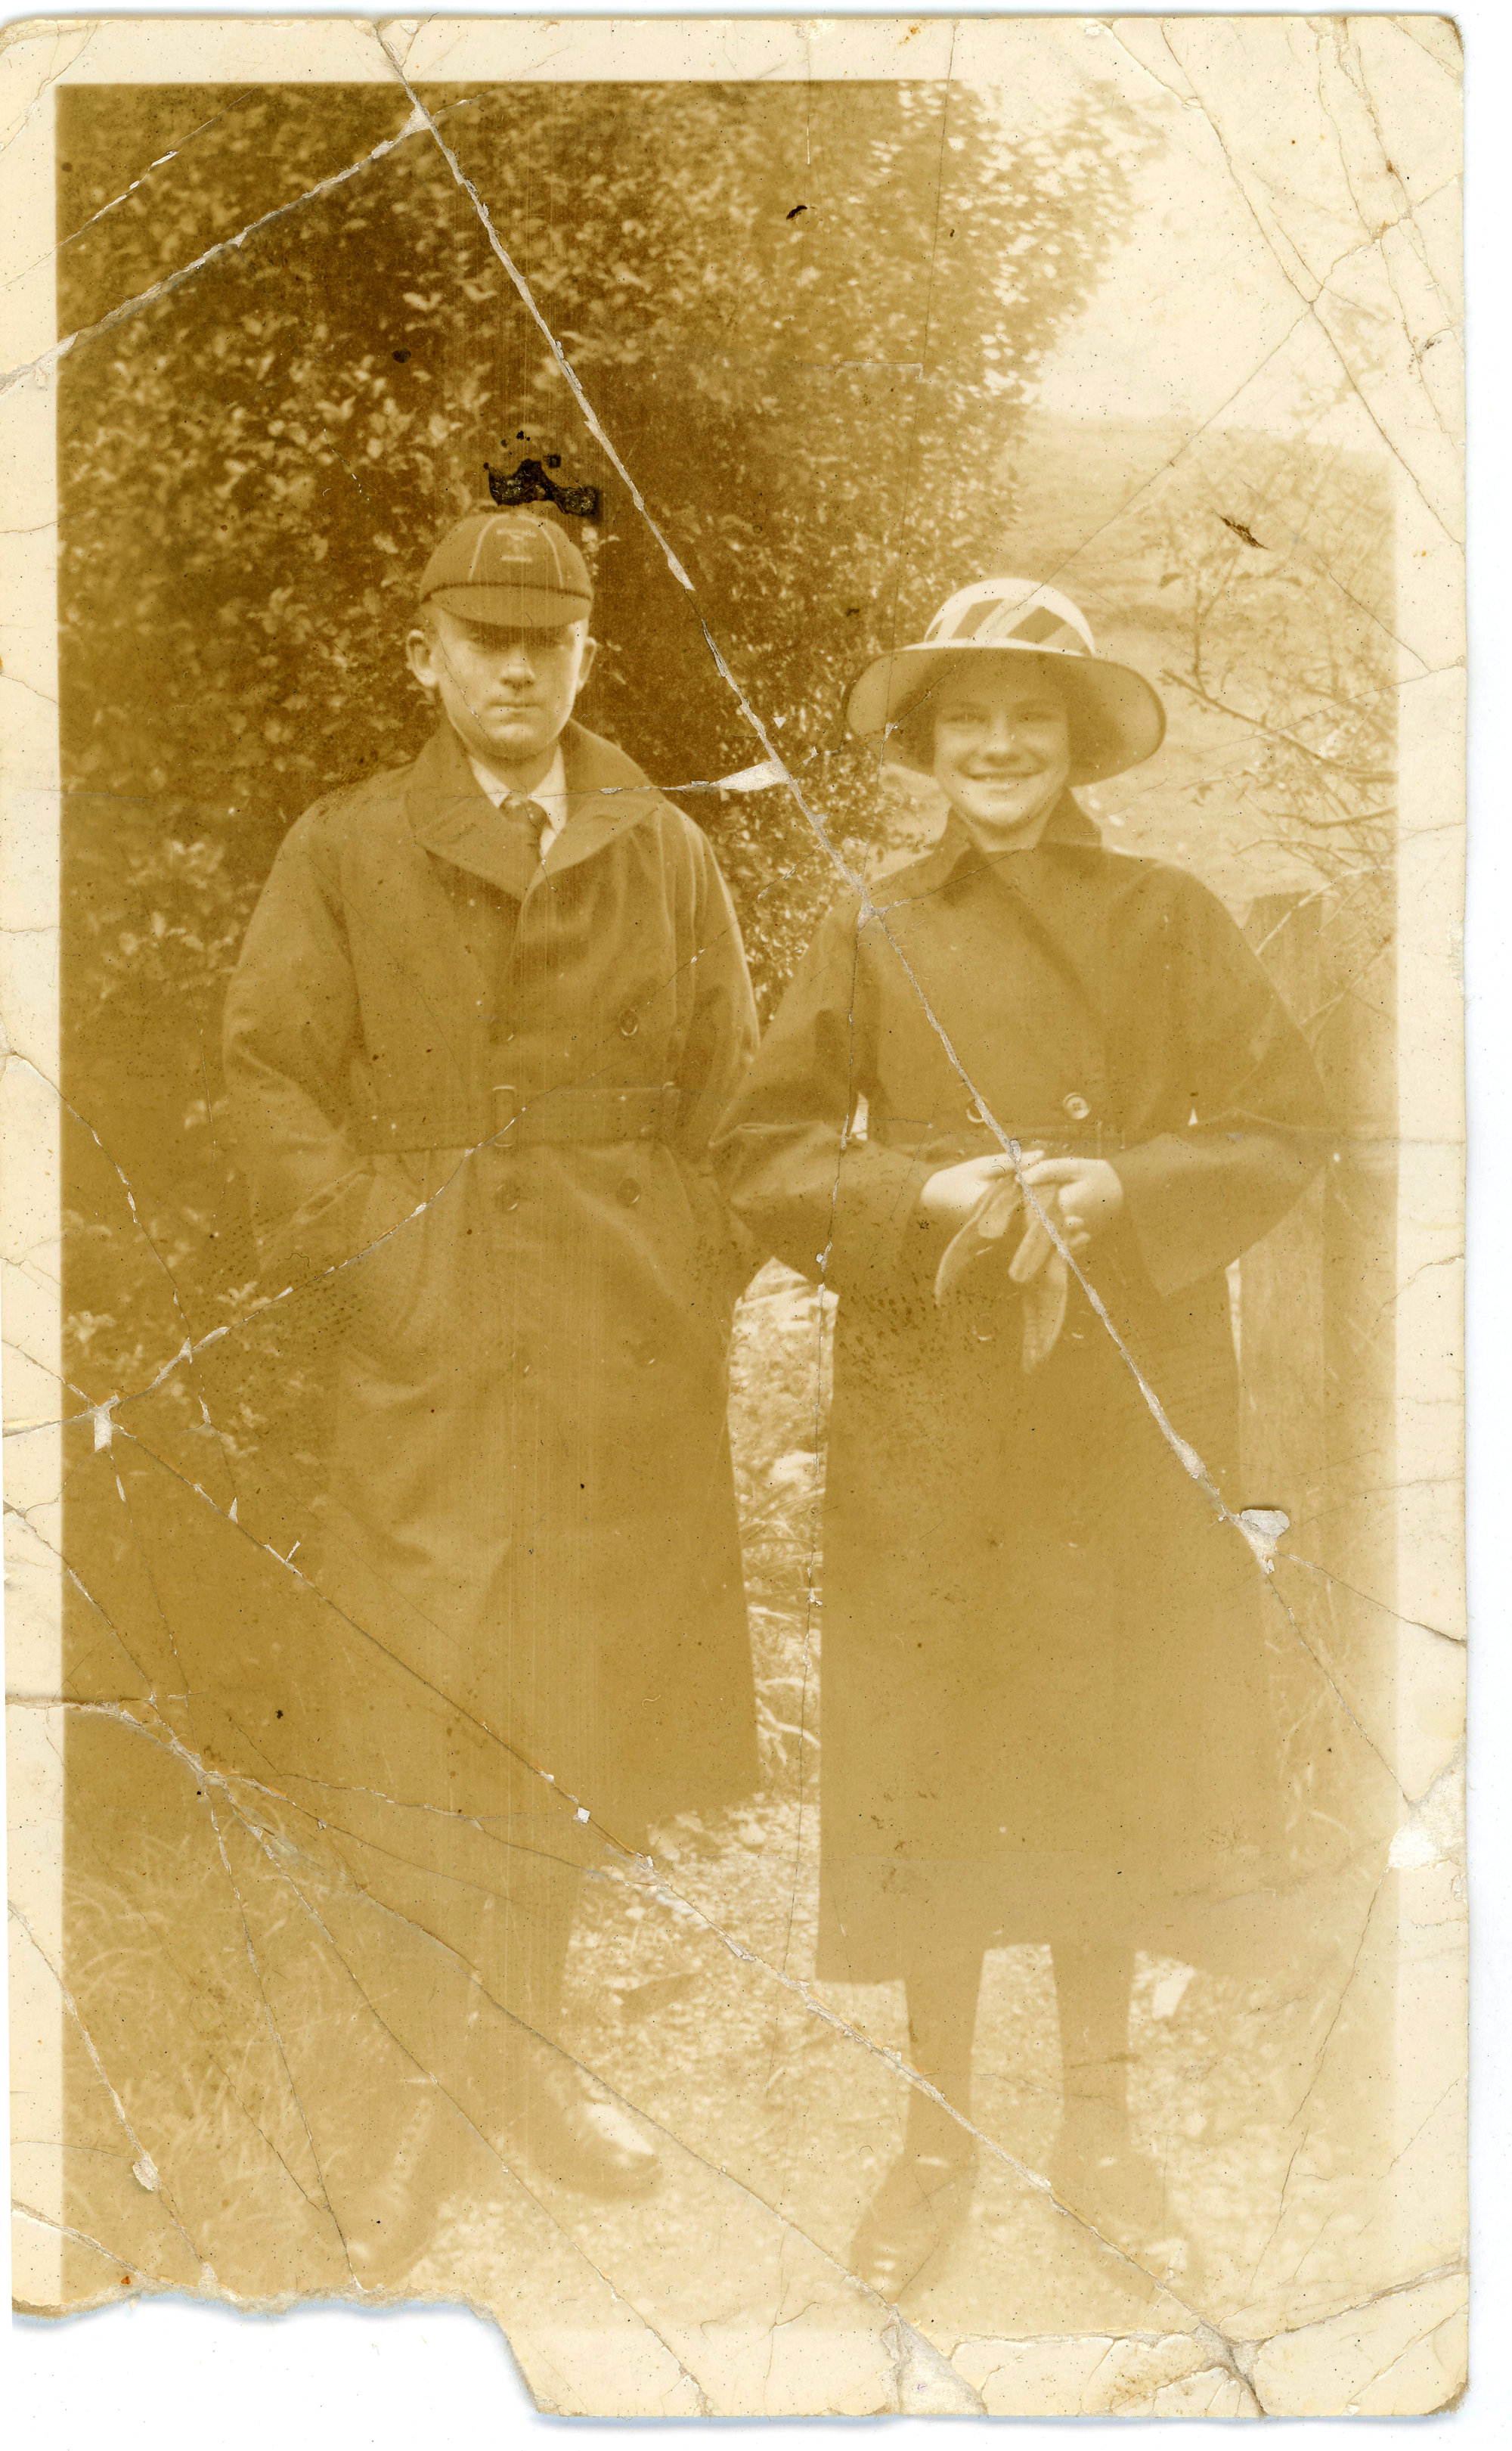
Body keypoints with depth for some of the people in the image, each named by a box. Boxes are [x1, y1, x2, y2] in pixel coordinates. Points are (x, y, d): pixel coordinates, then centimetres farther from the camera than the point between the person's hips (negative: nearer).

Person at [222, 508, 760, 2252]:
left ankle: (526, 2051, 29)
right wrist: (360, 1249, -10)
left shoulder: (670, 857, 9)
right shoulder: (343, 850, 4)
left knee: (582, 1703, 11)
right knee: (415, 1727, -3)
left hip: (628, 1351, 3)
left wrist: (696, 1273, -1)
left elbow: (728, 1095, 9)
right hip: (430, 1340, -2)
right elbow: (269, 1069, -1)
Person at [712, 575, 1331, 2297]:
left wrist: (1119, 1190, -17)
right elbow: (763, 1155, 1)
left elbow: (1280, 1131, 0)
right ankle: (939, 2135, 23)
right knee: (934, 1772, 5)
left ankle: (1097, 2124, 28)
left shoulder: (1172, 923, 3)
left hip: (1128, 1406, 0)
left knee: (1114, 1769, 9)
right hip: (927, 1405, 0)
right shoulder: (871, 937, 3)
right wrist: (930, 1196, -16)